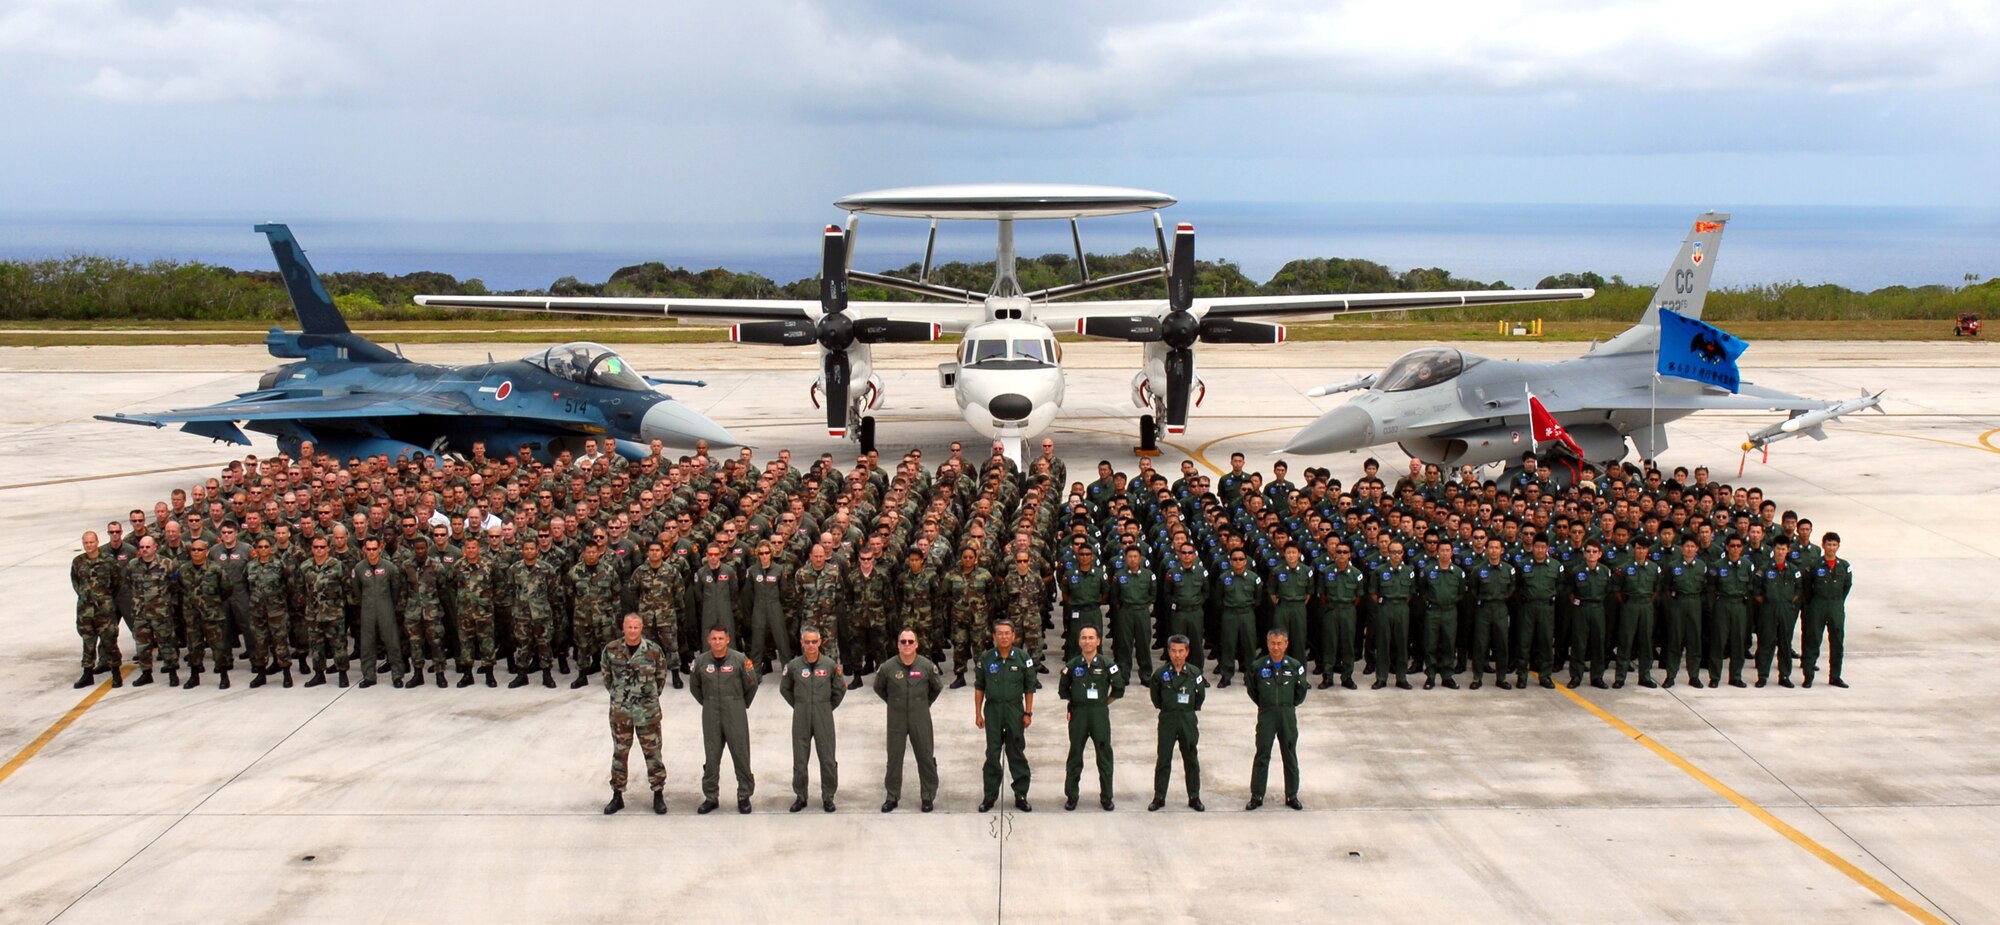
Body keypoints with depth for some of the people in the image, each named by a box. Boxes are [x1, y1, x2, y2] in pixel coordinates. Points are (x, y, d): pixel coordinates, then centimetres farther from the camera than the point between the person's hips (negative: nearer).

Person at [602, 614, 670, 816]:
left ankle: (658, 795, 15)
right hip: (620, 712, 1)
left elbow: (661, 677, 6)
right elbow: (606, 675, 12)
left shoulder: (654, 651, -8)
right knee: (619, 753, 11)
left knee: (653, 752, 4)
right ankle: (617, 796, 21)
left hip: (648, 712, -1)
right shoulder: (611, 650, -5)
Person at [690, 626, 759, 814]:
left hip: (735, 715, -2)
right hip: (710, 716, 2)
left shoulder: (740, 659, -8)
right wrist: (707, 703, 12)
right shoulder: (701, 661, 0)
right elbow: (694, 686, 15)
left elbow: (751, 685, 3)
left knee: (741, 755, 1)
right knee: (711, 757, 8)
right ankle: (710, 797, 18)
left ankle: (744, 796, 11)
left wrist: (742, 705, 9)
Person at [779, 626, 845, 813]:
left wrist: (827, 707, 7)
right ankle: (800, 796, 18)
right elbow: (784, 689, 12)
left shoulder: (830, 665, -4)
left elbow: (839, 690, 9)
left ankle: (828, 797, 13)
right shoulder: (793, 666, -3)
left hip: (824, 717, 0)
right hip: (801, 718, 1)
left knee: (828, 759, 2)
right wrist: (798, 706, 8)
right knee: (799, 759, 7)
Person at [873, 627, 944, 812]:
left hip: (920, 719, 0)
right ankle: (892, 797, 19)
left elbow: (937, 687, 10)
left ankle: (928, 797, 18)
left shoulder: (927, 666, -9)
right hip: (896, 720, 0)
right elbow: (879, 688, 10)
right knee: (894, 759, 7)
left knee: (926, 758, 5)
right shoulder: (888, 667, -9)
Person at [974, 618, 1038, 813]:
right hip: (992, 709, 1)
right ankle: (990, 796, 15)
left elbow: (1030, 687, 2)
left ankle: (1021, 796, 14)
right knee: (992, 754, 7)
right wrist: (978, 713, 4)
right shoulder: (985, 658, 0)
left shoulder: (1023, 658, -3)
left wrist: (1028, 713, -2)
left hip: (1015, 709, -1)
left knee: (1017, 754, 5)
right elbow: (979, 687, 6)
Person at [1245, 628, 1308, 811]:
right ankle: (1256, 796, 7)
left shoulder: (1295, 666, -3)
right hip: (1266, 714, -1)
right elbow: (1252, 690, 10)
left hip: (1288, 715, 1)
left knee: (1290, 756, 8)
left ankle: (1292, 796, 17)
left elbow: (1301, 691, 9)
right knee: (1262, 756, 1)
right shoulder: (1258, 666, -5)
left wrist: (1290, 705, 11)